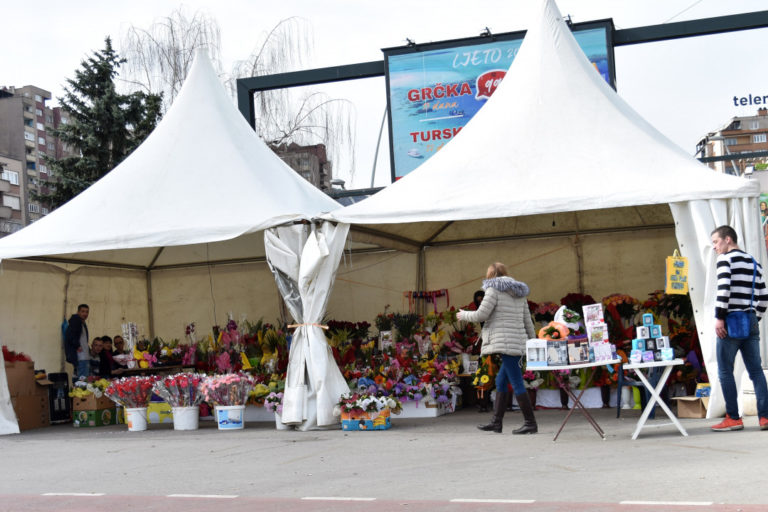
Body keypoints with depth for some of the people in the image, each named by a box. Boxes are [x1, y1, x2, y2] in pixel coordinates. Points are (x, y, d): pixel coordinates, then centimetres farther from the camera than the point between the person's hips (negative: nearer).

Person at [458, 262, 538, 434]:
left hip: (505, 342, -8)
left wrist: (464, 315, 10)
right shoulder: (519, 293, 18)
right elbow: (527, 320, 18)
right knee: (501, 382, 13)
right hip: (519, 342, 8)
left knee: (517, 384, -8)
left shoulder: (494, 290, -4)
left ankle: (531, 423, -8)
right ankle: (496, 422, 16)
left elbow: (481, 315, -9)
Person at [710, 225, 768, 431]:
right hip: (751, 322, 7)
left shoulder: (725, 258, -4)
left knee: (725, 370, -2)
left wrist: (719, 317, -16)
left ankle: (733, 418, -3)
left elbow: (724, 288, -18)